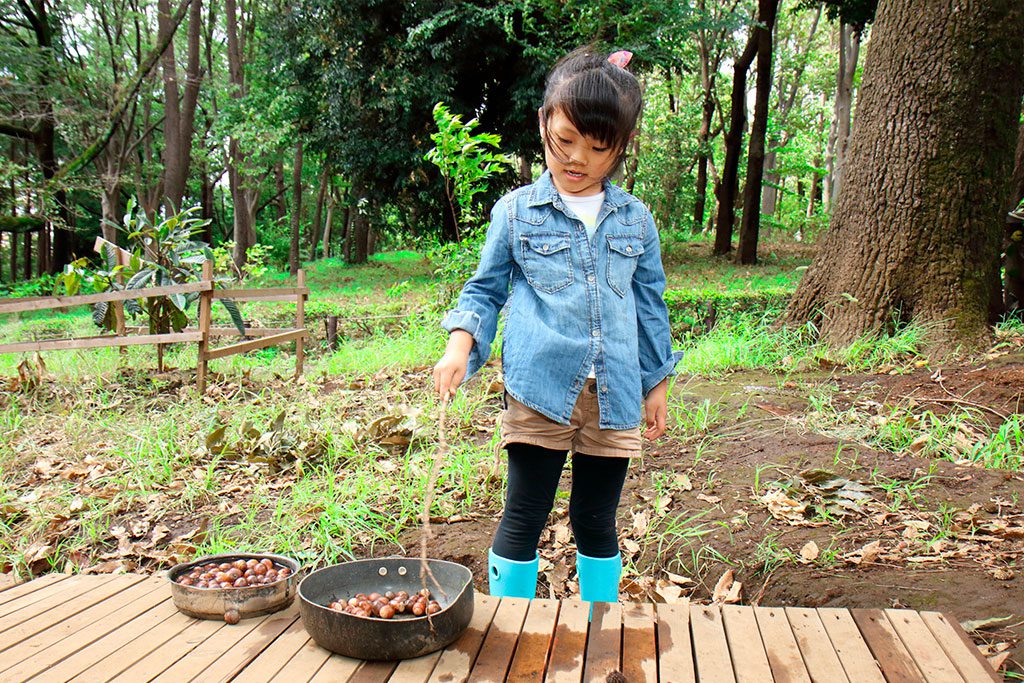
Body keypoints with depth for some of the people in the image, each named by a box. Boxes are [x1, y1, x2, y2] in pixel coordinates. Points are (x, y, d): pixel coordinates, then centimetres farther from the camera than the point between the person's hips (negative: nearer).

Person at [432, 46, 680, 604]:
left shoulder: (635, 220, 9)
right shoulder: (516, 212, 2)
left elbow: (649, 304, 16)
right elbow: (484, 290, 8)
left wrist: (657, 382, 17)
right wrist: (460, 345, -10)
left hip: (614, 395, 3)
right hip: (538, 390, -2)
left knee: (597, 522, 14)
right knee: (523, 518, 5)